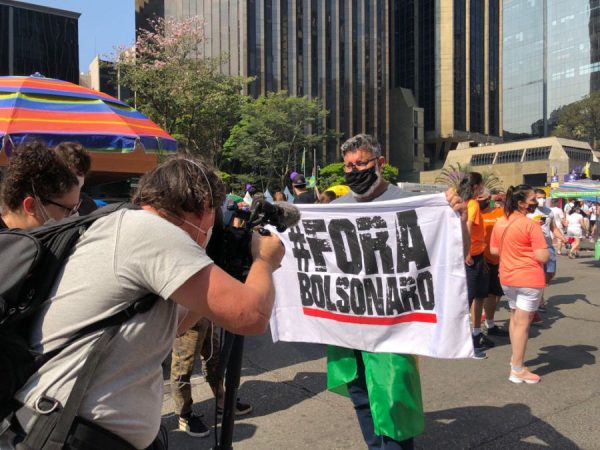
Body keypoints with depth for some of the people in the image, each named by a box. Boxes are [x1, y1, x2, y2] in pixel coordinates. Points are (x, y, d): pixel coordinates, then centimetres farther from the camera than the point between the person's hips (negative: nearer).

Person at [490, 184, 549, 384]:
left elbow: (494, 250, 11)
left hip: (507, 278, 7)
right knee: (522, 323, -1)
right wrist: (545, 249, 2)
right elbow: (543, 257, -18)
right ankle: (517, 370, 6)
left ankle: (516, 358, 34)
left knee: (515, 319, 21)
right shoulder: (530, 225, -17)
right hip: (529, 279, -7)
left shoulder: (500, 223, 4)